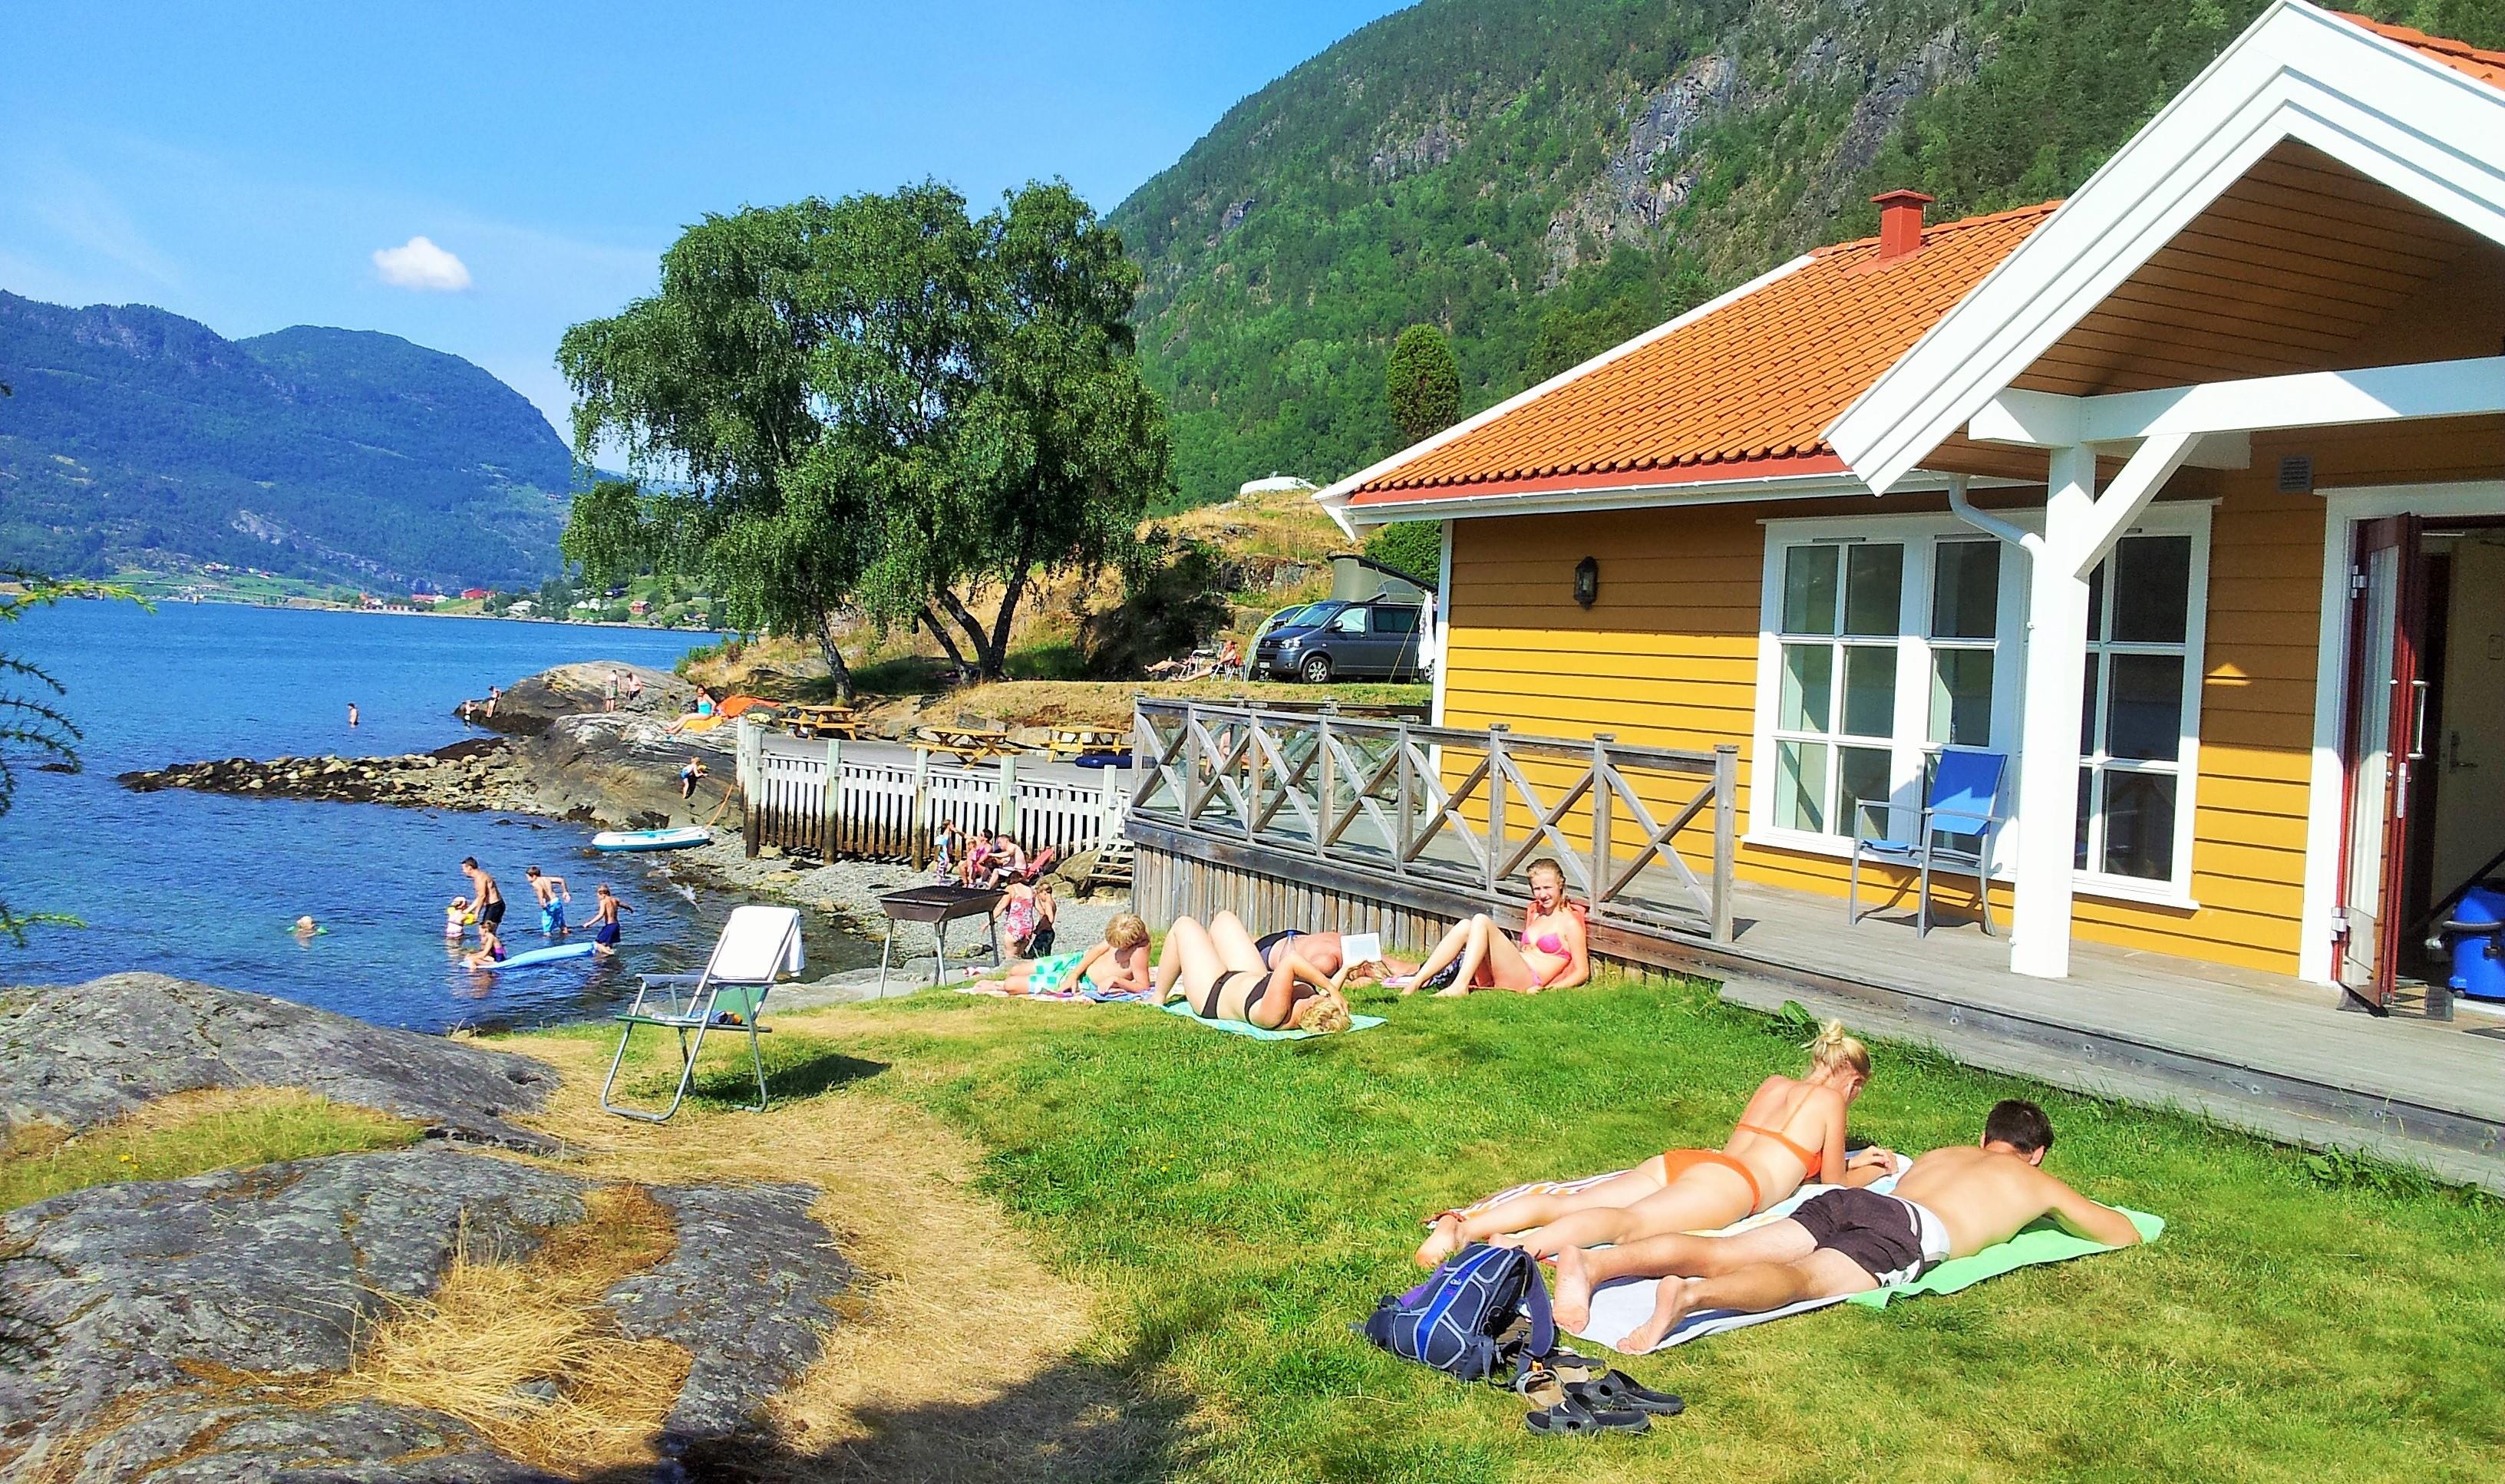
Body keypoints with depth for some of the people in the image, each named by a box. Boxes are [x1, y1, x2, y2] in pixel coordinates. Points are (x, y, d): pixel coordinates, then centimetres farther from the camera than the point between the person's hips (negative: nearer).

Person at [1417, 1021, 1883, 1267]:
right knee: (1629, 1222, -33)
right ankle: (1521, 1247, -60)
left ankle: (1460, 1226, -36)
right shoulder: (1830, 1098, 16)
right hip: (1730, 1183, -7)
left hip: (1678, 1161, 7)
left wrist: (1853, 1161, 58)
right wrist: (1868, 1170, 44)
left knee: (1564, 1203, -13)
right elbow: (1833, 1183, 23)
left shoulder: (1774, 1084, 35)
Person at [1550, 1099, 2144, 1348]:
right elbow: (2123, 1233, 37)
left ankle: (1592, 1262, -35)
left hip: (1848, 1199, 5)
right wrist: (2067, 1210, 55)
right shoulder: (2038, 1182, 28)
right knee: (1801, 1279, -29)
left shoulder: (1948, 1152, 40)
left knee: (1720, 1254, -12)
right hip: (1908, 1233, -5)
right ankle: (1689, 1294, -59)